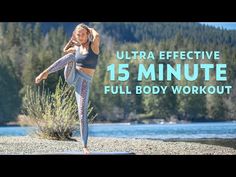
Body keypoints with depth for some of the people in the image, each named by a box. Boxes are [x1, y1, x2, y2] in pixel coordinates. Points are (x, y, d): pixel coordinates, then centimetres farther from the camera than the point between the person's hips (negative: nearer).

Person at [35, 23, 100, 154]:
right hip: (71, 77, 3)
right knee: (71, 56, -26)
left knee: (82, 114, -10)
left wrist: (91, 29, -8)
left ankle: (85, 146, -4)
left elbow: (97, 36, -29)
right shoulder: (77, 48, 9)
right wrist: (71, 40, 22)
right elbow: (65, 50, 33)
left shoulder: (94, 46, -5)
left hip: (84, 83, -3)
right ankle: (45, 72, -32)